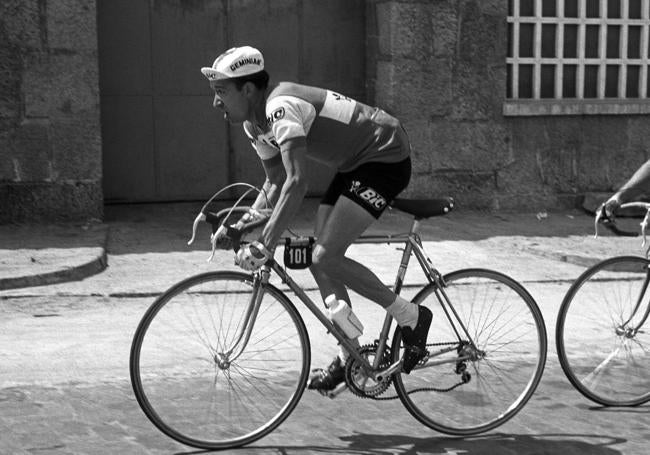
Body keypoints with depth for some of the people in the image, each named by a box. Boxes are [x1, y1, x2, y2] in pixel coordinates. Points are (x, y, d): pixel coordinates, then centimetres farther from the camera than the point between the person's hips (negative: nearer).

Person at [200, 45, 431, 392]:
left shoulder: (282, 108, -26)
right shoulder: (255, 123, 5)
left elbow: (297, 182, -37)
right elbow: (276, 183, 15)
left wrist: (264, 245, -39)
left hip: (387, 157, -10)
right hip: (356, 163, 10)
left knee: (325, 259, -16)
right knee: (321, 258, 6)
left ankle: (412, 317, -2)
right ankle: (350, 356, 17)